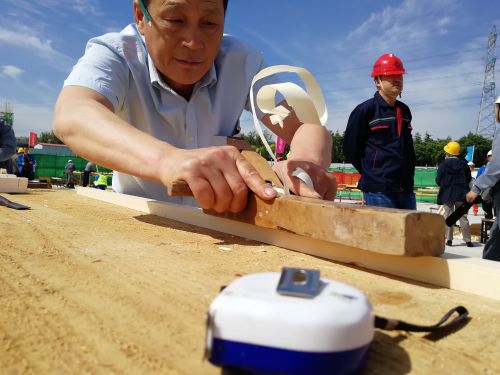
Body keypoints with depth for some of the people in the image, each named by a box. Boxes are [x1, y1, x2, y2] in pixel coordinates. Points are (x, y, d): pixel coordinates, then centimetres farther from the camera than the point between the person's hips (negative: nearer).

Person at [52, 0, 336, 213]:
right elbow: (71, 117, -35)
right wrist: (166, 159, -54)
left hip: (219, 225, 2)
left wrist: (308, 162, -39)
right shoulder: (114, 55, -16)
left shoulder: (242, 62, -10)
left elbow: (306, 126, -16)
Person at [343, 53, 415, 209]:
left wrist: (407, 176, 14)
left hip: (406, 189, 7)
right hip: (378, 191, -7)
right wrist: (371, 173, 2)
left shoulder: (404, 111, 14)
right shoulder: (365, 110, -6)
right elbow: (351, 148, -3)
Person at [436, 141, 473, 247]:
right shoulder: (463, 164, -2)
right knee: (463, 216, 7)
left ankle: (449, 239, 6)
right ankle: (467, 240, 8)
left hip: (447, 194, -1)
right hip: (461, 194, 1)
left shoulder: (443, 165, -8)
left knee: (448, 216, 7)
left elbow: (438, 181, -6)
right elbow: (469, 179, 3)